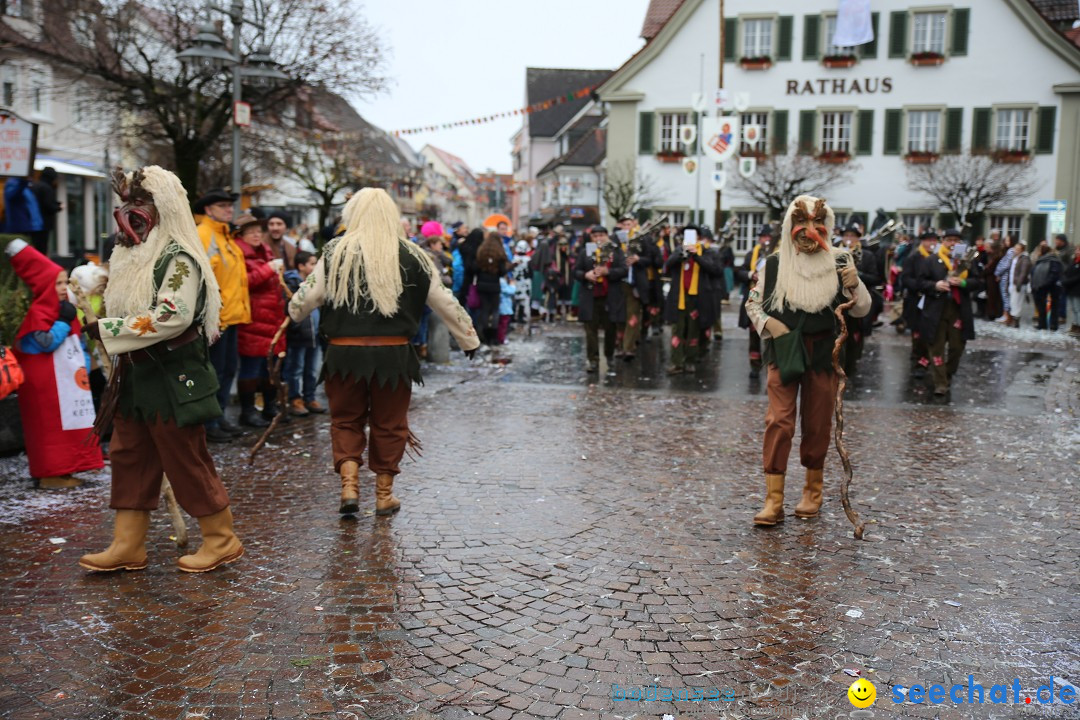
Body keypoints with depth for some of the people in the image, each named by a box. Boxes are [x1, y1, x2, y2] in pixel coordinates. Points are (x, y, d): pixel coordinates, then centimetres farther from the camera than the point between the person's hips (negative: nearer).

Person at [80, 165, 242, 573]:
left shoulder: (179, 259, -14)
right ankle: (128, 546, 18)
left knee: (187, 461, -1)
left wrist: (107, 330, -22)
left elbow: (173, 317, -26)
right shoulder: (132, 257, 14)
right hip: (135, 375, 9)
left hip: (174, 377, -9)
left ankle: (221, 539, 12)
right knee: (129, 458, 10)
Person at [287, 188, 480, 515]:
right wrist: (469, 338, 19)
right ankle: (384, 494, 23)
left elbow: (307, 296, 1)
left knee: (345, 419, 17)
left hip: (344, 350, 0)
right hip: (393, 352, 1)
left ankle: (349, 484, 4)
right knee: (389, 423, 14)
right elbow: (445, 302, 7)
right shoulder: (410, 255, 2)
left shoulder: (336, 251, 0)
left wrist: (293, 312, 25)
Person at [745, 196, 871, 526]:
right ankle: (773, 500, -6)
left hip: (824, 353, 1)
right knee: (778, 422, -8)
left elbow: (861, 310, 3)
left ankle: (813, 492, 28)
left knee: (818, 424, 10)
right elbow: (753, 303, 10)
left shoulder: (839, 262, 0)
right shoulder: (775, 264, -1)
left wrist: (855, 285, -16)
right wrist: (767, 323, -8)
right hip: (784, 353, -1)